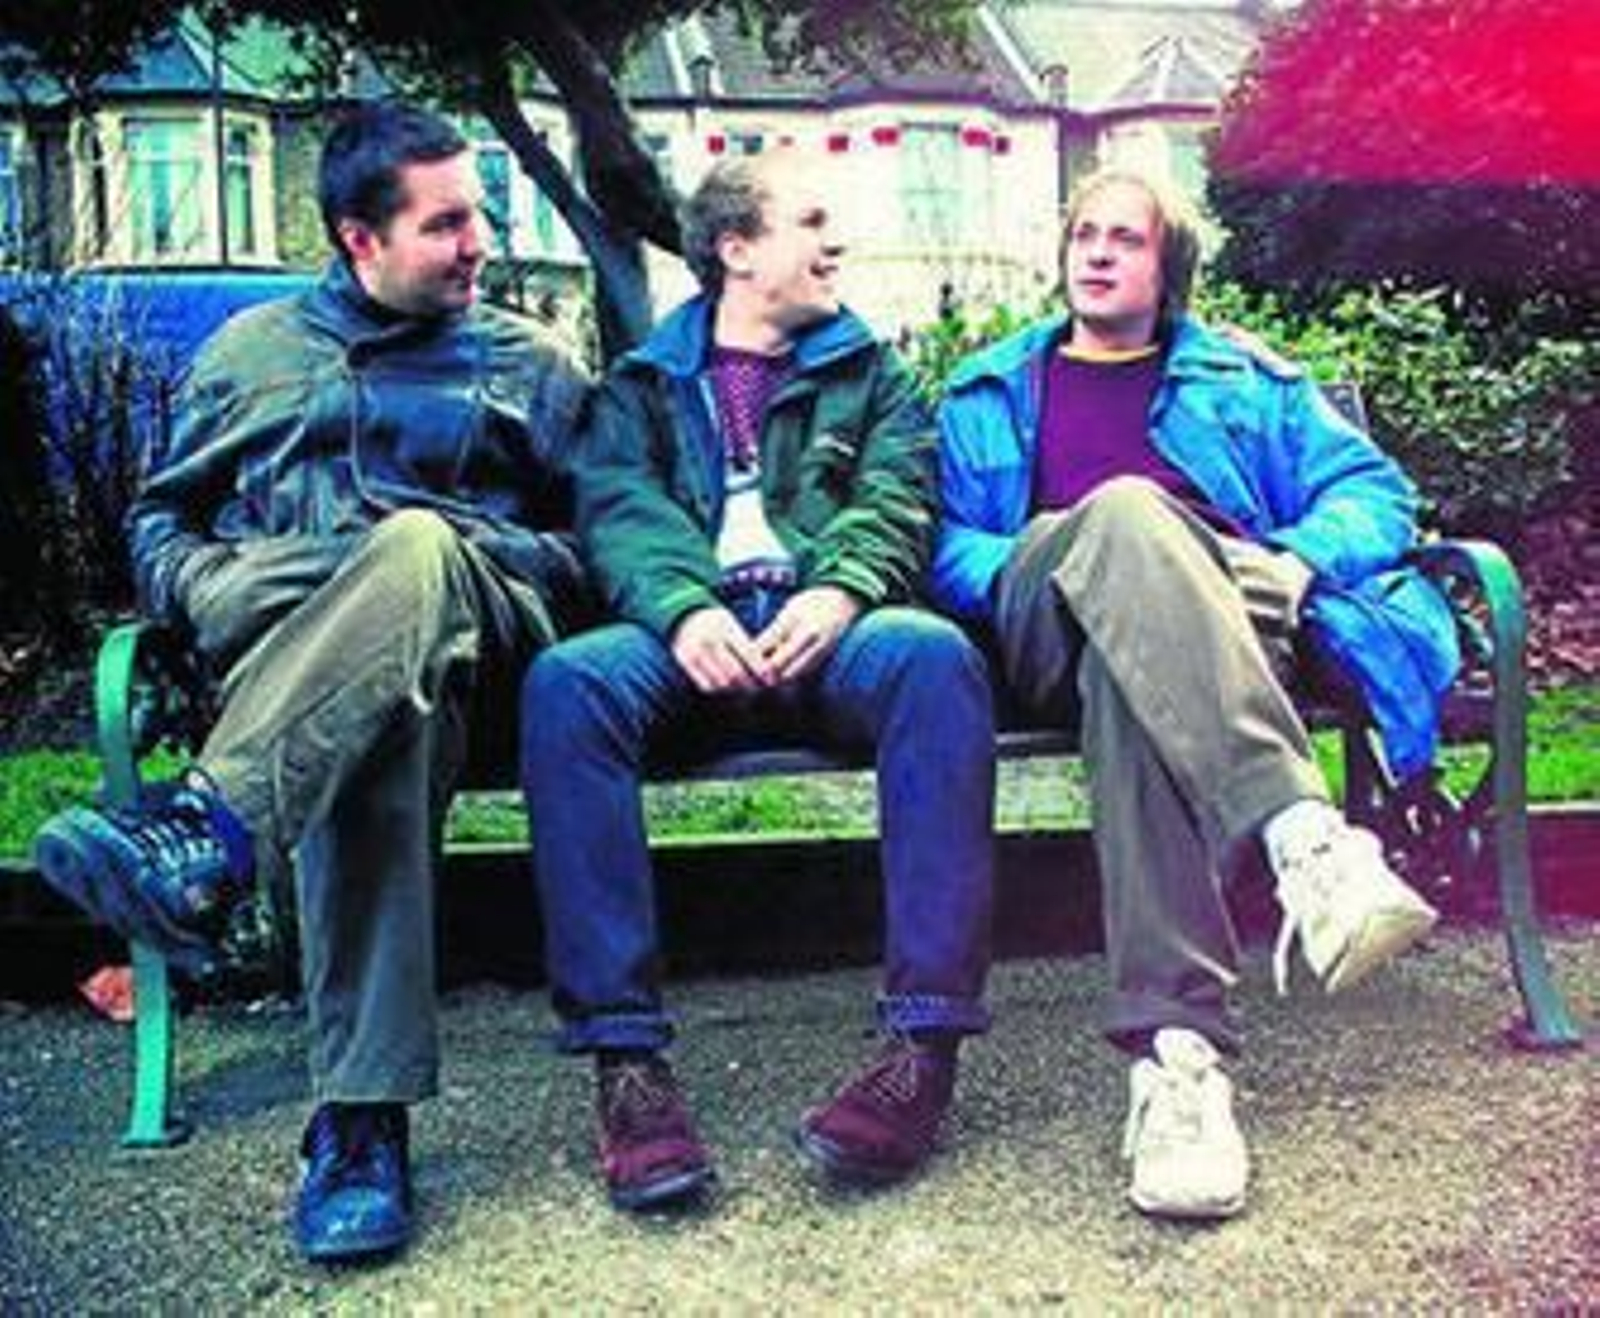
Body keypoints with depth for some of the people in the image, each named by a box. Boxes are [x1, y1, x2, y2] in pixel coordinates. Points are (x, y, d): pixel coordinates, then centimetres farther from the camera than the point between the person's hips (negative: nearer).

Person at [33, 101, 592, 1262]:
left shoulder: (531, 364, 23)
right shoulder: (253, 350, 26)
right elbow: (162, 519, 24)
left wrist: (471, 562, -8)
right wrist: (211, 586, 0)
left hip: (465, 635, -1)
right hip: (271, 621, 2)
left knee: (417, 549, -39)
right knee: (374, 717, -38)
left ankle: (206, 841, -55)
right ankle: (366, 1117, -47)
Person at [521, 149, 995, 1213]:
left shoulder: (872, 373, 27)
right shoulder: (642, 384, 25)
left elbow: (897, 502, 9)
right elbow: (619, 512, 6)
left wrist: (838, 592, -15)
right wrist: (684, 609, -17)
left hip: (828, 628, 0)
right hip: (696, 637, 0)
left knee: (938, 655, -35)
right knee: (567, 679, -33)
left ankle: (927, 1043, -34)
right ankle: (627, 1058, -33)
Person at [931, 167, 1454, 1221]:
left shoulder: (1247, 380, 30)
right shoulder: (989, 392, 31)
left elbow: (1371, 489, 17)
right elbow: (945, 540, 17)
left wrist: (1300, 561, -6)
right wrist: (1016, 573, -6)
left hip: (1230, 614, 1)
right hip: (1049, 635, 0)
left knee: (1130, 676, -41)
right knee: (1123, 511, -39)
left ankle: (1176, 1046, -55)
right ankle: (1305, 834, -57)